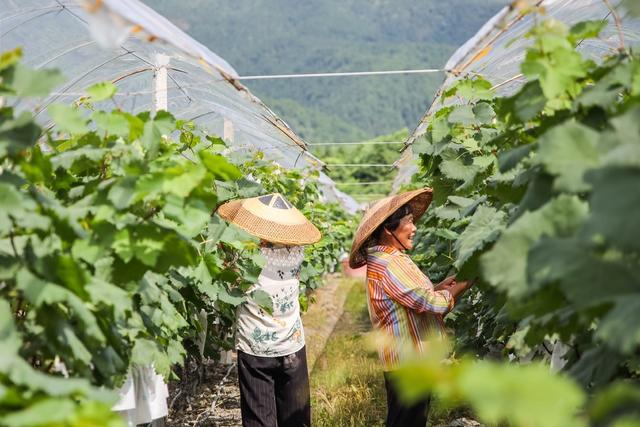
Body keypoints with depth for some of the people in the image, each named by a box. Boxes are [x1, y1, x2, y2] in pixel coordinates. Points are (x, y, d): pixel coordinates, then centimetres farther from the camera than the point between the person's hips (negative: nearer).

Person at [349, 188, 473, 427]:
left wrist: (438, 288, 3)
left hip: (408, 357, 10)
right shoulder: (389, 263, -23)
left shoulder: (386, 258, 11)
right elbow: (431, 303, -24)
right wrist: (468, 280, -13)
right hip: (408, 361, -10)